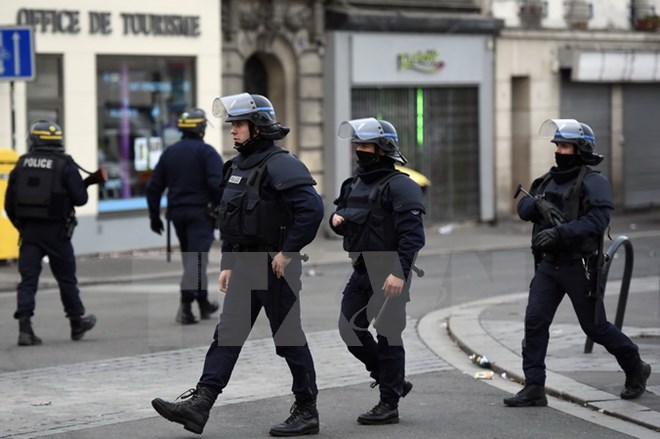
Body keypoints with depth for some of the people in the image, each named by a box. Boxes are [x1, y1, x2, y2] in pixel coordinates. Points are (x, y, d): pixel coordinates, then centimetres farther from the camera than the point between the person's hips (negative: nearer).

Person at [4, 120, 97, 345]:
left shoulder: (22, 164, 5)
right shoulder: (65, 165, -7)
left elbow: (9, 202, 8)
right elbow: (80, 198, -9)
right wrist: (85, 185, 12)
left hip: (28, 231, 2)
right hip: (56, 231, -2)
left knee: (28, 279, 2)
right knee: (66, 278, 12)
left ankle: (24, 327, -11)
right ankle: (77, 322, 26)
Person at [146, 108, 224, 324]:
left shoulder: (169, 153, 11)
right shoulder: (206, 152, -7)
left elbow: (153, 187, 10)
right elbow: (217, 184, -18)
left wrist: (154, 216, 16)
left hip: (177, 212, 6)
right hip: (200, 211, -6)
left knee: (190, 256, 17)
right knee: (197, 257, -9)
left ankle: (203, 303, 27)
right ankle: (185, 304, -23)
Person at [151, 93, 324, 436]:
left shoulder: (279, 165, -16)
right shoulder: (238, 166, 14)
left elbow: (312, 208, -25)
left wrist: (288, 252, -21)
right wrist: (227, 264, 18)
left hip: (275, 266, -9)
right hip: (245, 266, 9)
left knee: (288, 339, 1)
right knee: (227, 334, 2)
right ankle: (199, 405, -2)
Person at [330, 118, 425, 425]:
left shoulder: (399, 186, -13)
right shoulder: (354, 185, 13)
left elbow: (412, 234, -19)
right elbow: (342, 214, 27)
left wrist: (399, 272, -27)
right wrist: (336, 219, 2)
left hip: (389, 275, -9)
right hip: (361, 272, 9)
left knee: (387, 336, -4)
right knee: (350, 329, 9)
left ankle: (389, 405, 5)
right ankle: (393, 381, 25)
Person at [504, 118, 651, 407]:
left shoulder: (593, 182, -9)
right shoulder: (549, 180, 14)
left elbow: (598, 219, -22)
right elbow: (523, 207, 5)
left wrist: (560, 233, -31)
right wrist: (539, 204, -18)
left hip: (579, 266, -6)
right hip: (548, 264, 6)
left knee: (595, 327, 4)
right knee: (535, 321, -5)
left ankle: (635, 370, 26)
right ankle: (534, 388, -2)